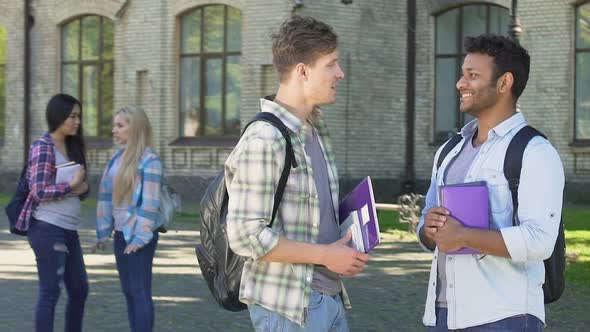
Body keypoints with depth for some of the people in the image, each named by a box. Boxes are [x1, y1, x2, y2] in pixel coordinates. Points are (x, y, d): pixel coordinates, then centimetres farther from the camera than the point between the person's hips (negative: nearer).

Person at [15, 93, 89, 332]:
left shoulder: (71, 147, 13)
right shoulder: (43, 147, -11)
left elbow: (80, 187, 18)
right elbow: (39, 192, -18)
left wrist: (83, 188, -4)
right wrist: (71, 185, -17)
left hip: (69, 229, 8)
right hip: (48, 228, -8)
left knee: (79, 289, 13)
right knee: (50, 292, -4)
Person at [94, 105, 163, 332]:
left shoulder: (149, 160, -13)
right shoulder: (117, 158, 9)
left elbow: (150, 203, -16)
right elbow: (106, 196, 11)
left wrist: (141, 237, -18)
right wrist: (103, 232, 8)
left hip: (139, 235, -7)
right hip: (121, 233, 7)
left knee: (140, 291, -4)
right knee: (128, 290, 11)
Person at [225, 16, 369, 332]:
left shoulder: (316, 129, 12)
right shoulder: (264, 141, -18)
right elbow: (247, 236, -21)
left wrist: (346, 248, 5)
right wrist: (326, 254, -16)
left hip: (330, 296, 9)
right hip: (287, 305, -9)